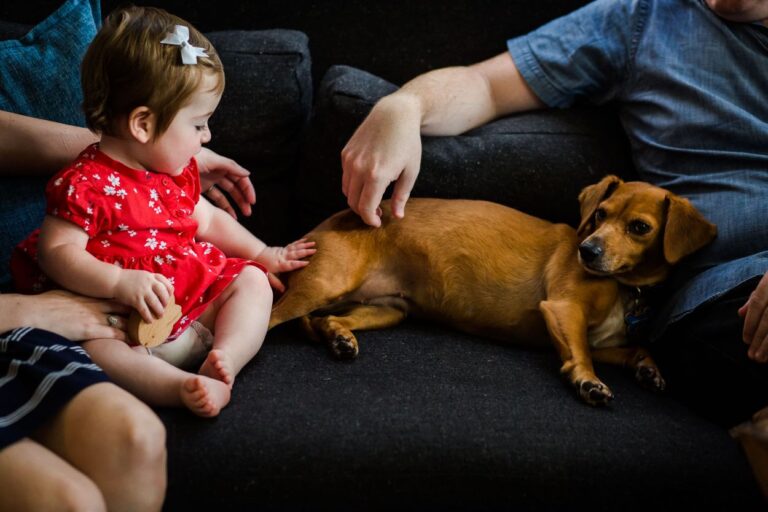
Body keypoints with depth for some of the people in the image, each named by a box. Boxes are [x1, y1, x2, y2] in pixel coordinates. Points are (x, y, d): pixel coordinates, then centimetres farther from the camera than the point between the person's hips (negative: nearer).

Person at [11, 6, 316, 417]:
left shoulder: (178, 170, 9)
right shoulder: (85, 183, -18)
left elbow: (207, 219, 24)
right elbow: (58, 252, -21)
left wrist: (262, 254, 20)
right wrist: (119, 282, -34)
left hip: (191, 293, 8)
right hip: (116, 308, -8)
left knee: (252, 280, -1)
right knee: (87, 344, -35)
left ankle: (226, 361, -25)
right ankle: (181, 386, -50)